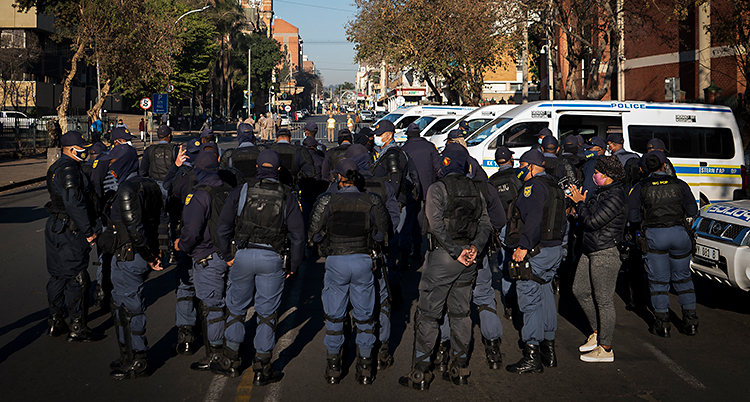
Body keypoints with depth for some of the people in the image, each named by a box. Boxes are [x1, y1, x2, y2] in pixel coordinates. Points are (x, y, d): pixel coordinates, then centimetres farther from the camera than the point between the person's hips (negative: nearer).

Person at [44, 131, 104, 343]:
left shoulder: (56, 168, 15)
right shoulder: (69, 170, -19)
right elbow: (74, 203, -26)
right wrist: (88, 231, -20)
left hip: (55, 227, 10)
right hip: (70, 230, -10)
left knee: (58, 276, 17)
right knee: (77, 279, -3)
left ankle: (55, 322, 26)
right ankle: (77, 329, 3)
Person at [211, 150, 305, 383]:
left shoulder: (241, 192, 0)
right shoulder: (288, 196, 1)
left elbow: (222, 228, 0)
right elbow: (298, 235, 0)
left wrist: (227, 256, 12)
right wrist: (294, 266, 10)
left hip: (244, 255, 1)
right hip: (273, 259, 0)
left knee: (236, 309, 16)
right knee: (267, 313, 7)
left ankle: (231, 362, 24)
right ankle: (262, 369, 12)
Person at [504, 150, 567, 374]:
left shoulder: (533, 186, -12)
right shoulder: (555, 188, 17)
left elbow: (533, 219, -24)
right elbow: (561, 223, 18)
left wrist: (523, 246, -22)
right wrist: (554, 244, 20)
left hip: (535, 253, -10)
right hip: (555, 250, 10)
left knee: (530, 301, -5)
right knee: (545, 299, 16)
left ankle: (532, 357, -3)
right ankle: (549, 351, 24)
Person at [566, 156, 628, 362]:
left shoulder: (616, 196, -19)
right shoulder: (603, 192, 12)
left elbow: (593, 222, -22)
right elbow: (589, 219, 16)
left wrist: (580, 203, -9)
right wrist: (580, 203, 3)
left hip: (605, 255, -10)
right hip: (590, 252, 10)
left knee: (604, 300, -2)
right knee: (580, 291, 17)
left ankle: (605, 348, 8)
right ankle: (598, 332, 31)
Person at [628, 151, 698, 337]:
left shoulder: (640, 188, 0)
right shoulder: (679, 184, 4)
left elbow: (632, 216, -4)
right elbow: (692, 211, 5)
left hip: (654, 237, -1)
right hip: (679, 233, 2)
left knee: (658, 281, 8)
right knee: (683, 278, 16)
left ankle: (662, 323, 7)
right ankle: (690, 320, 17)